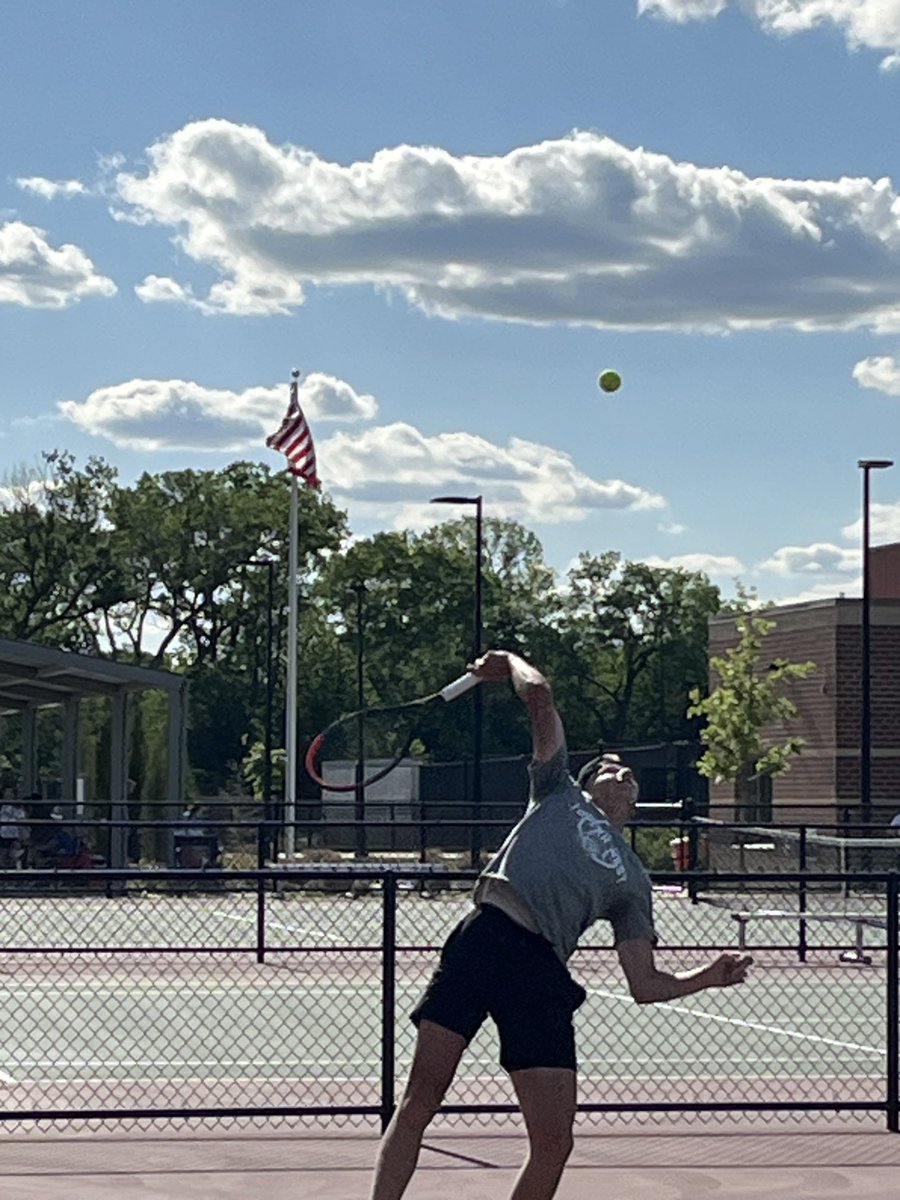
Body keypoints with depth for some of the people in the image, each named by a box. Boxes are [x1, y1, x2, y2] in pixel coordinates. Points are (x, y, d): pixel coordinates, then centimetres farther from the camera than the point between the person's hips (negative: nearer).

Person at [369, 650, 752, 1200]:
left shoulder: (632, 879, 28)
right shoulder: (559, 793, 25)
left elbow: (645, 984, 21)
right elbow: (540, 695, 20)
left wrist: (709, 977, 8)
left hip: (542, 975, 2)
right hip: (483, 942, -2)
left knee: (554, 1144, -4)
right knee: (421, 1100, -8)